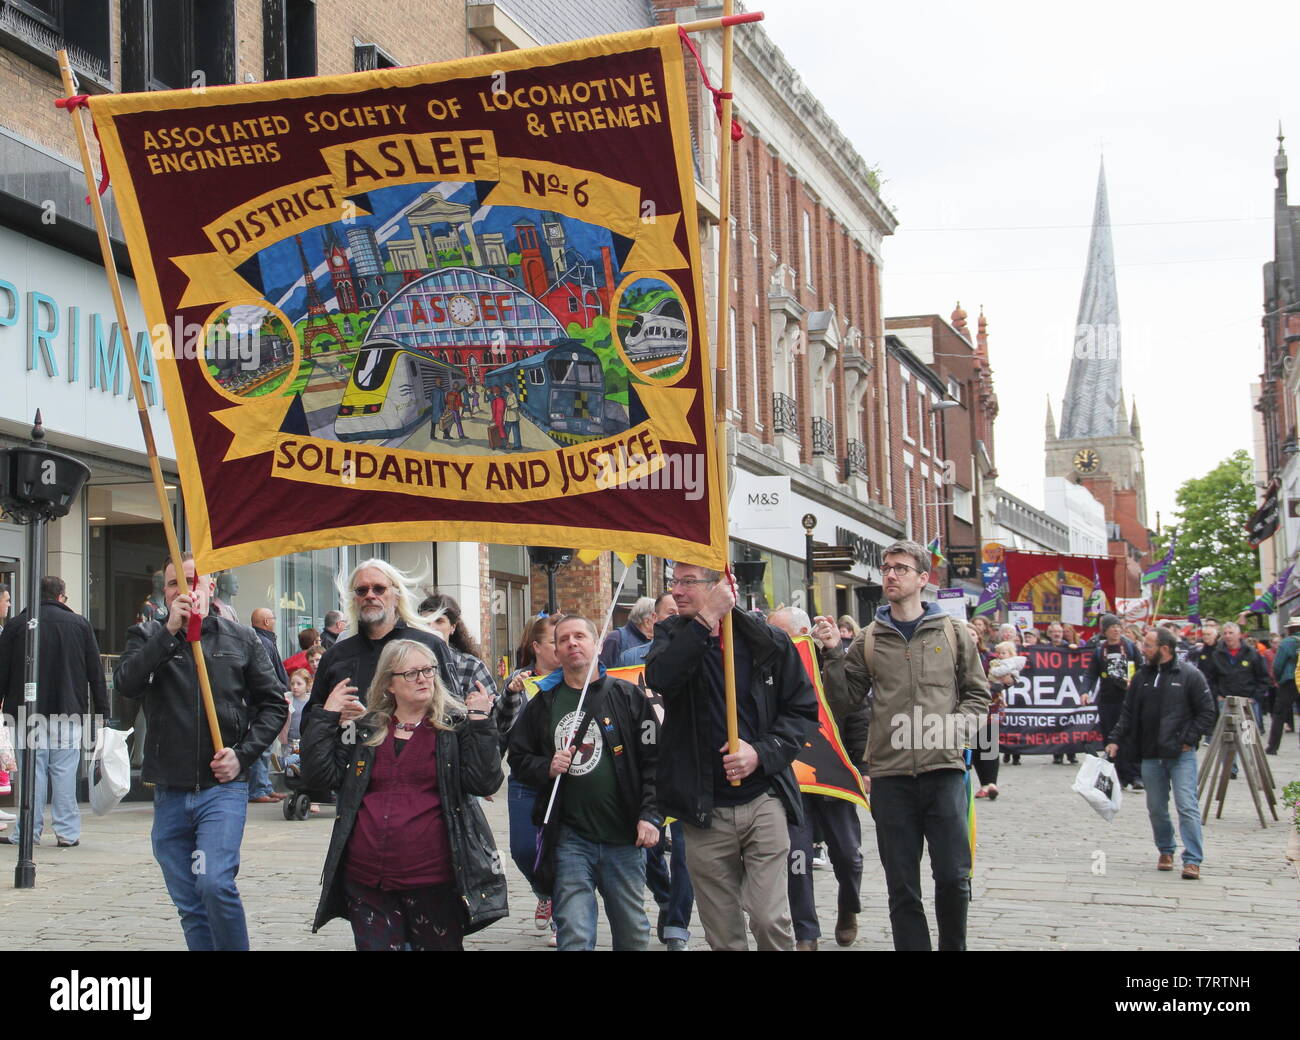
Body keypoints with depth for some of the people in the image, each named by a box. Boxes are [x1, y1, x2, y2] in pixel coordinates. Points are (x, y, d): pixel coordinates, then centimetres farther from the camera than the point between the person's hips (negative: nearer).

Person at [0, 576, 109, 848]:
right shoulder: (80, 624, 4)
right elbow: (96, 673, 4)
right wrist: (102, 712, 8)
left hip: (28, 713, 0)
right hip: (69, 713, 0)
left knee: (32, 772, 2)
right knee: (65, 772, 3)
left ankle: (28, 832, 3)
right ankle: (68, 832, 3)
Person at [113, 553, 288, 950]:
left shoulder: (240, 639, 7)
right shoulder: (148, 637, 7)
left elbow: (274, 704, 9)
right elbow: (126, 684, -13)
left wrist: (243, 754, -4)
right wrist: (170, 631, -20)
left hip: (223, 787, -2)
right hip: (169, 793, 2)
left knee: (215, 883, -21)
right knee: (190, 906, 8)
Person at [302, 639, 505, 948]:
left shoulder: (457, 728, 2)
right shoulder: (364, 731, 11)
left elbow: (485, 782, -10)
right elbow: (318, 775, 3)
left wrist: (481, 722, -13)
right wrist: (326, 717, 1)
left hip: (434, 880, -2)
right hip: (367, 882, 2)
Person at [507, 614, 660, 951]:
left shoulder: (627, 696, 2)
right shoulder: (544, 703, 9)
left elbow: (654, 759, -1)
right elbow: (518, 757, 15)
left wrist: (651, 816, -10)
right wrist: (546, 768, -6)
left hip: (624, 836, -1)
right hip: (571, 838, 1)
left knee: (633, 932, 10)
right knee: (574, 936, -6)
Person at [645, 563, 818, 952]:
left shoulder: (769, 642, 0)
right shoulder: (674, 635, 4)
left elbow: (804, 710, 5)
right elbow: (659, 678, -19)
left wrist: (763, 752, -10)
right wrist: (707, 620, -21)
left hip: (763, 802, -2)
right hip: (704, 812, 2)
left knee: (770, 920, -8)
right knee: (722, 934, 8)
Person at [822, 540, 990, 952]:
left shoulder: (953, 633, 8)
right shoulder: (869, 639, 10)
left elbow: (977, 693, 12)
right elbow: (845, 696, 9)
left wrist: (959, 726, -5)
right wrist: (832, 656, -5)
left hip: (943, 768, -1)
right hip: (890, 775, 1)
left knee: (953, 877, -1)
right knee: (902, 885, 5)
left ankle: (953, 946, 19)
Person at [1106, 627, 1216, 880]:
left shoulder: (1189, 676, -5)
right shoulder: (1142, 677, 10)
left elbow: (1207, 713, -3)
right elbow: (1128, 713, 13)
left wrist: (1189, 740, -10)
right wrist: (1115, 740, 3)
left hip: (1181, 755, -5)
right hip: (1150, 755, 5)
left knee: (1187, 806, -9)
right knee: (1156, 808, 10)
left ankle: (1193, 860, -8)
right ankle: (1166, 851, 27)